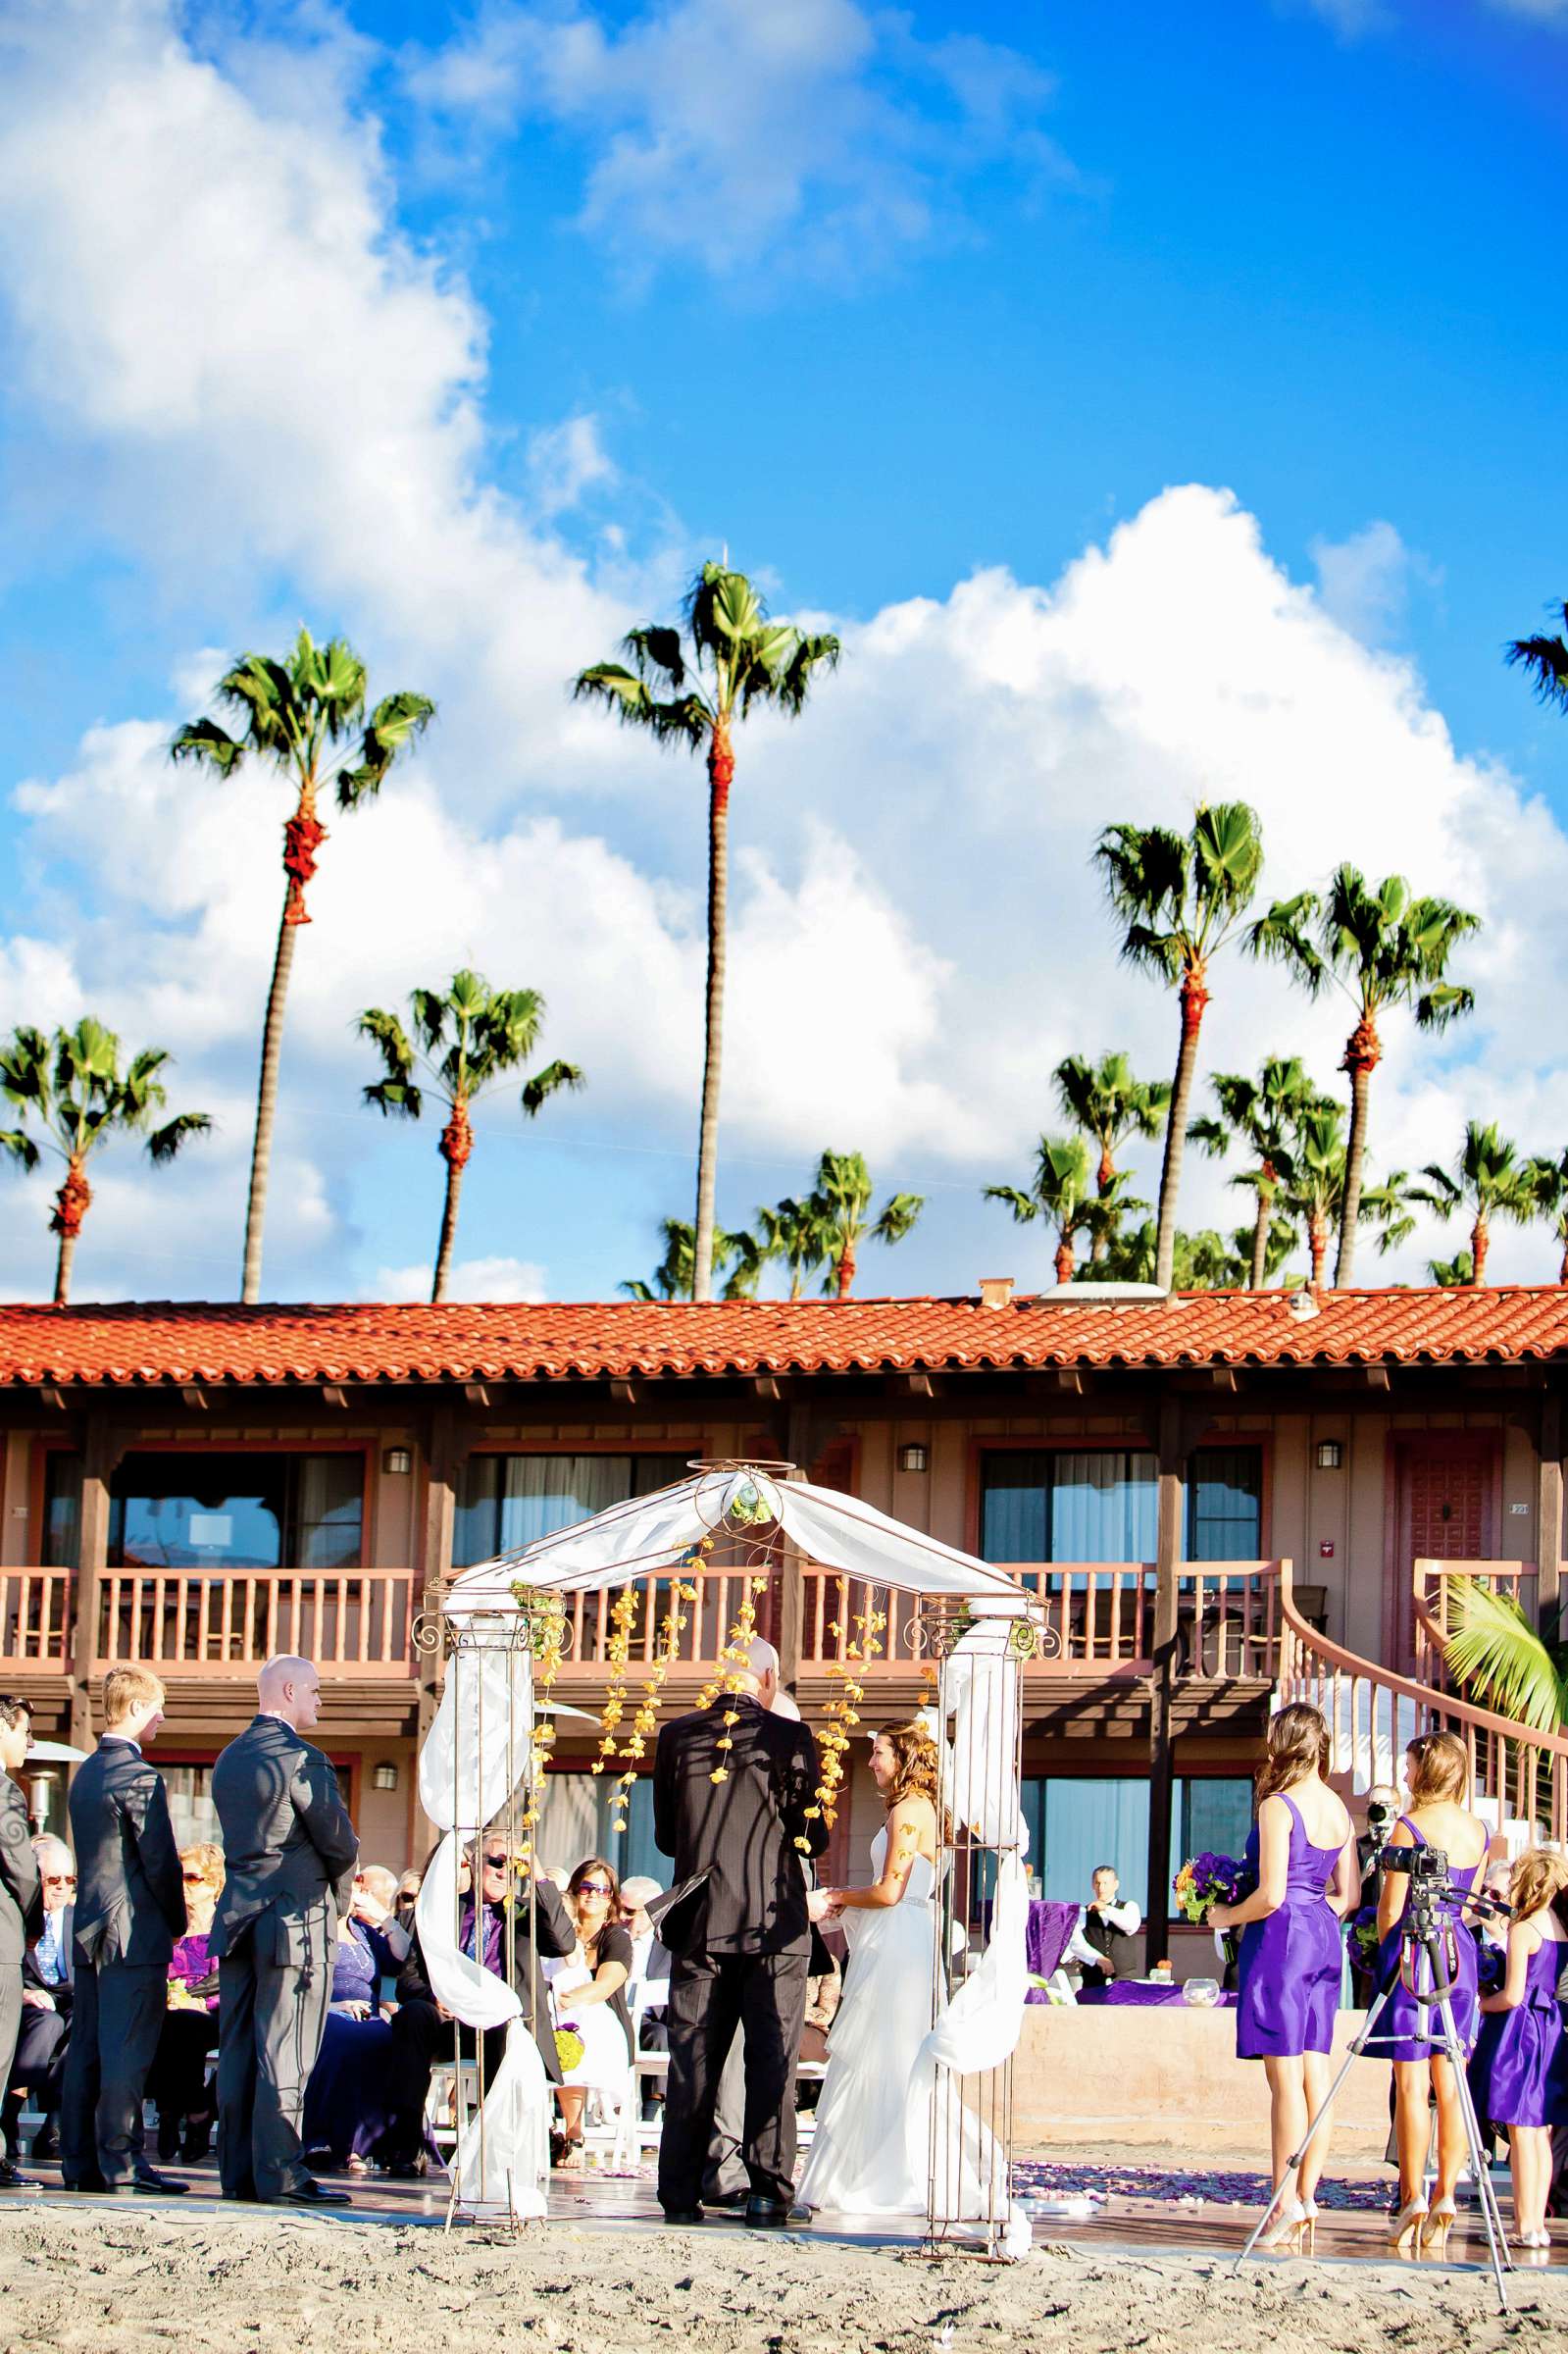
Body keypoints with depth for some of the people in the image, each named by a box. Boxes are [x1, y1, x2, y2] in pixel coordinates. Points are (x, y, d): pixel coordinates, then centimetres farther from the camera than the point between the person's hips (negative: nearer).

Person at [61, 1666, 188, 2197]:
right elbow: (160, 1861, -15)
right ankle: (121, 2163, -7)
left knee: (86, 2050, 9)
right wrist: (177, 1921, 0)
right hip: (136, 1934, -9)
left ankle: (79, 2162, 11)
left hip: (89, 1932, 9)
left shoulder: (87, 1772, 14)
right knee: (127, 2054, -7)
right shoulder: (138, 1776, -14)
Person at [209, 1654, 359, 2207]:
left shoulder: (229, 1758, 13)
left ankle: (238, 2171, 11)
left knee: (238, 2051, 8)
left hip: (237, 1918, 8)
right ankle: (280, 2175, -6)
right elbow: (339, 1841, -11)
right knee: (285, 2055, -6)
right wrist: (338, 1900, 9)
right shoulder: (300, 1758, -12)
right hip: (296, 1916, -8)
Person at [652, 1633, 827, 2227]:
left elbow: (665, 1837, 9)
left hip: (698, 1926, 2)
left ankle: (680, 2195, 6)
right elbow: (813, 1836, -4)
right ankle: (768, 2193, 2)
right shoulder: (788, 1738, -7)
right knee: (771, 2064, 4)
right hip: (773, 1925, -2)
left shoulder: (676, 1736, 2)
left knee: (690, 2065, 6)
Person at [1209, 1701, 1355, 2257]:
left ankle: (1285, 2207, -7)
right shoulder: (1338, 1808, 10)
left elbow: (1270, 1895, -16)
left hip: (1280, 1939, -8)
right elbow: (1349, 1893, 13)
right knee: (1315, 2072, 7)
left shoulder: (1277, 1807, -12)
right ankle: (1307, 2199, 9)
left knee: (1285, 2075, -7)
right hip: (1324, 1941, 8)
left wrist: (1226, 1916, 0)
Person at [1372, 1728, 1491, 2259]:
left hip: (1412, 1954, -6)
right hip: (1461, 1952, 6)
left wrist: (1385, 1951, 8)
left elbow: (1390, 1907, -8)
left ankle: (1413, 2199, -8)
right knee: (1451, 2085, 5)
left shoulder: (1410, 1826, -10)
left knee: (1412, 2081, -5)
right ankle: (1446, 2196, 2)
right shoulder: (1478, 1831, 9)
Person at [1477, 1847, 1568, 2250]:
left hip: (1522, 2030, -7)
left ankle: (1525, 2227, -6)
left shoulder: (1523, 1929, -11)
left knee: (1521, 2133, -5)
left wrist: (1478, 2004, 3)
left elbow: (1512, 1996, -14)